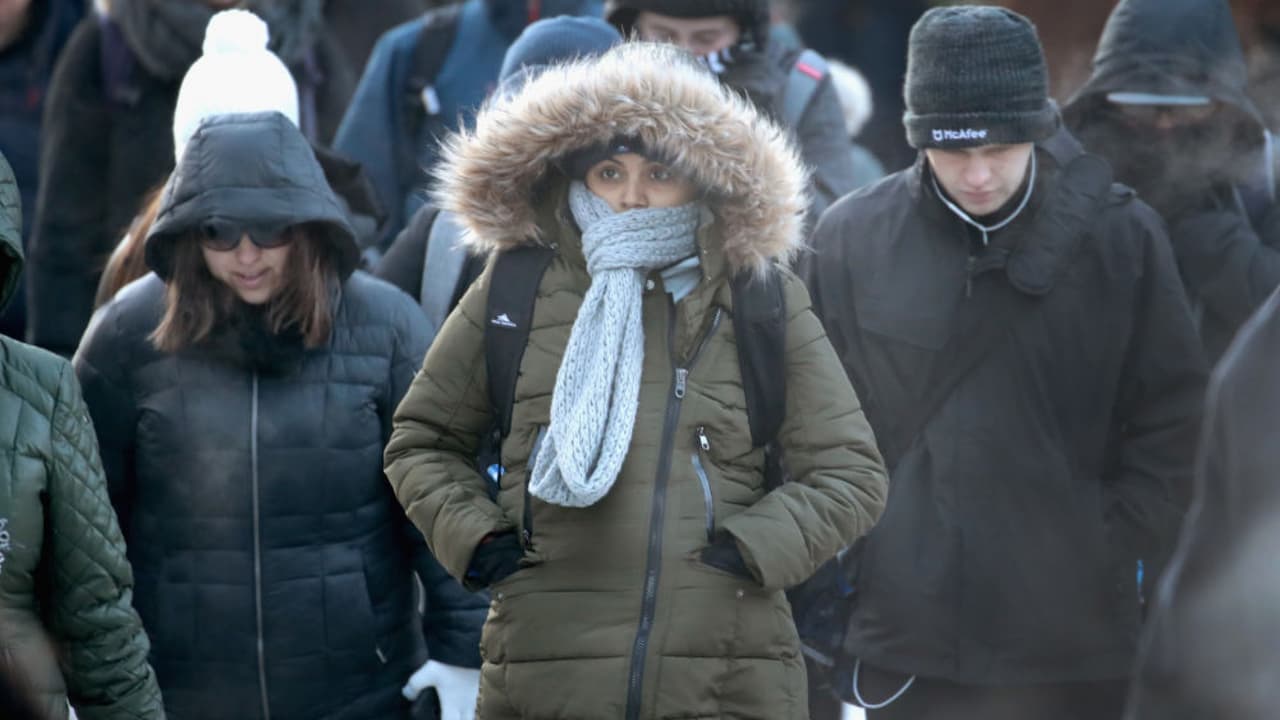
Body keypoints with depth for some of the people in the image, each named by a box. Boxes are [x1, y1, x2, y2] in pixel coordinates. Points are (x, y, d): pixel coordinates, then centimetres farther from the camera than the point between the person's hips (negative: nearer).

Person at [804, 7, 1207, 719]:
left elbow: (1171, 414, 2)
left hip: (1075, 638, 0)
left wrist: (1124, 556, -3)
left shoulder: (1122, 237, -2)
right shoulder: (851, 237, 0)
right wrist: (837, 561, 2)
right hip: (905, 636, 1)